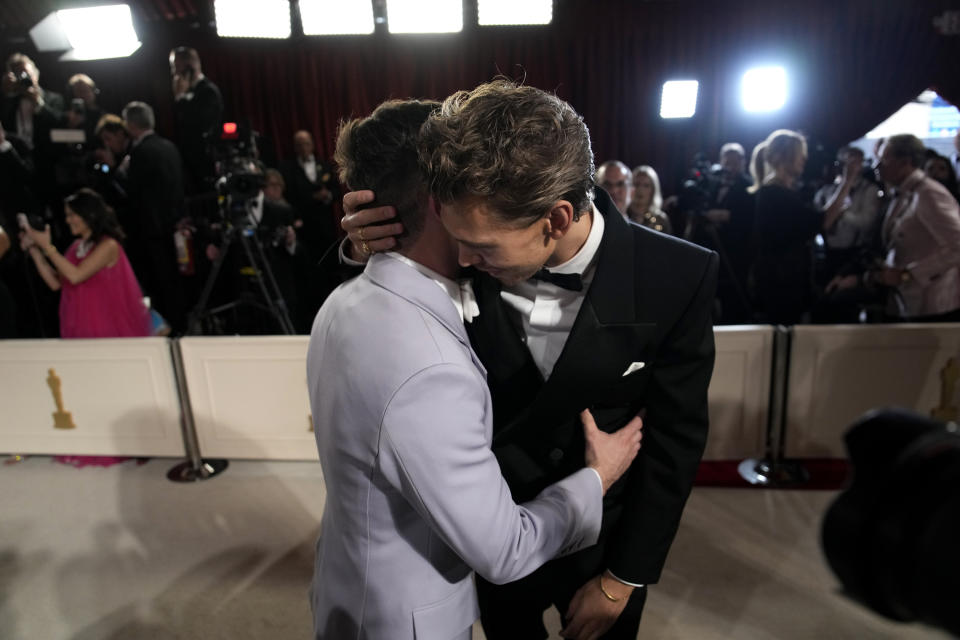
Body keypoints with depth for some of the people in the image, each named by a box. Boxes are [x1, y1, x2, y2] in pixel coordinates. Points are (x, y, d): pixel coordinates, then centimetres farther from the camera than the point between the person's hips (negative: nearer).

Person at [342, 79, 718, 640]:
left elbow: (675, 440, -15)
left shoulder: (678, 278, -25)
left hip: (606, 540, -1)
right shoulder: (480, 262, -20)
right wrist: (371, 248, -24)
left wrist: (624, 579, -7)